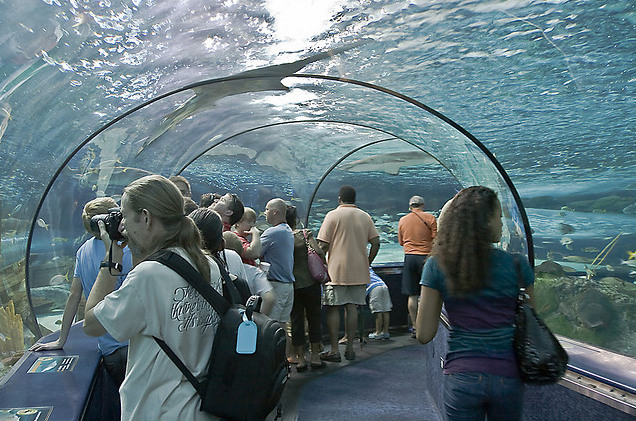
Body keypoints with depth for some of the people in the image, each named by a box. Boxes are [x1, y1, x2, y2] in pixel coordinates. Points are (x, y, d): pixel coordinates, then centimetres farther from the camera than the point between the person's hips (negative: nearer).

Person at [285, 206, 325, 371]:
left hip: (291, 285, 2)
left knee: (296, 320, 9)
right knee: (314, 318, 11)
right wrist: (324, 263, 2)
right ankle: (315, 357, 17)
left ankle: (300, 359, 14)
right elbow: (319, 252, -16)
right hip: (310, 282, -1)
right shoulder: (305, 234, -6)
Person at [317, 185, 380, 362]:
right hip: (359, 271, 4)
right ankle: (349, 348, 13)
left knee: (333, 308, 2)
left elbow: (323, 244, -8)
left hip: (337, 270, -4)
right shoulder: (365, 216, 8)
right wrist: (367, 263, 15)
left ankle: (334, 350, 3)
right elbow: (376, 243, 6)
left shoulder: (333, 215, -4)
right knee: (352, 307, 9)